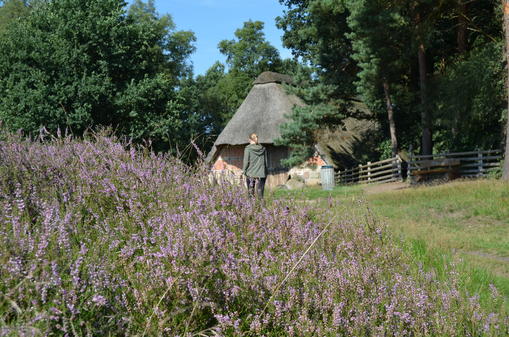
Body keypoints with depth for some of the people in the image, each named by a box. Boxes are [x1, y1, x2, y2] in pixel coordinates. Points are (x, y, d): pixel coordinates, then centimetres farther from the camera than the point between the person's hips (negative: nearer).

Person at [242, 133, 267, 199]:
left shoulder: (248, 148, -6)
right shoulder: (263, 148, 5)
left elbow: (246, 161, -8)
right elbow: (265, 161, 9)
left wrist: (244, 170, 3)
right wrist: (265, 172, 16)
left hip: (251, 173, -3)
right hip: (261, 173, 3)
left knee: (250, 190, 4)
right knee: (260, 189, 5)